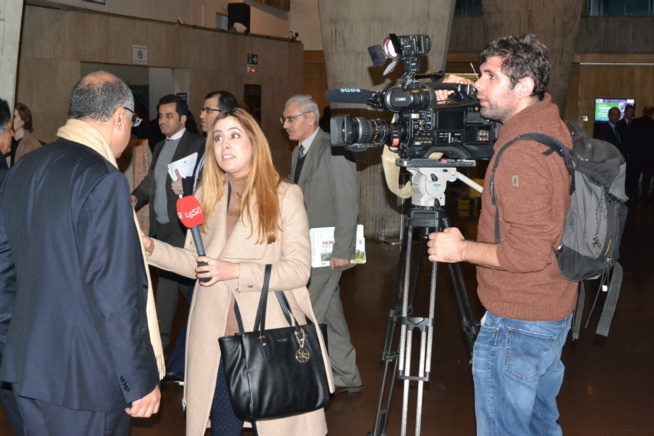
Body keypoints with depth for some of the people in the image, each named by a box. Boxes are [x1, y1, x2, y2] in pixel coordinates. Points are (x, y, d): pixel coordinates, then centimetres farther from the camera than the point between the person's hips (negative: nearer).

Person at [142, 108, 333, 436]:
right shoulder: (206, 196, 9)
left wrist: (235, 271, -20)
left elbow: (298, 269, -11)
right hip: (215, 334, 4)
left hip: (268, 333, -3)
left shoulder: (284, 196, -5)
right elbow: (195, 262, 11)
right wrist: (149, 246, -4)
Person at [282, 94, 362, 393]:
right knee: (330, 312, 14)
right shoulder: (299, 151, 13)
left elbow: (348, 203, -17)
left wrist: (342, 250, -19)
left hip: (328, 249, -9)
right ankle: (346, 378, 24)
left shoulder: (334, 150, -14)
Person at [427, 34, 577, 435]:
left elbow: (528, 254, -28)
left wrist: (462, 249, -15)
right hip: (556, 312, 10)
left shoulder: (522, 154, -26)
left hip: (516, 324, -10)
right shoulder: (552, 124, 2)